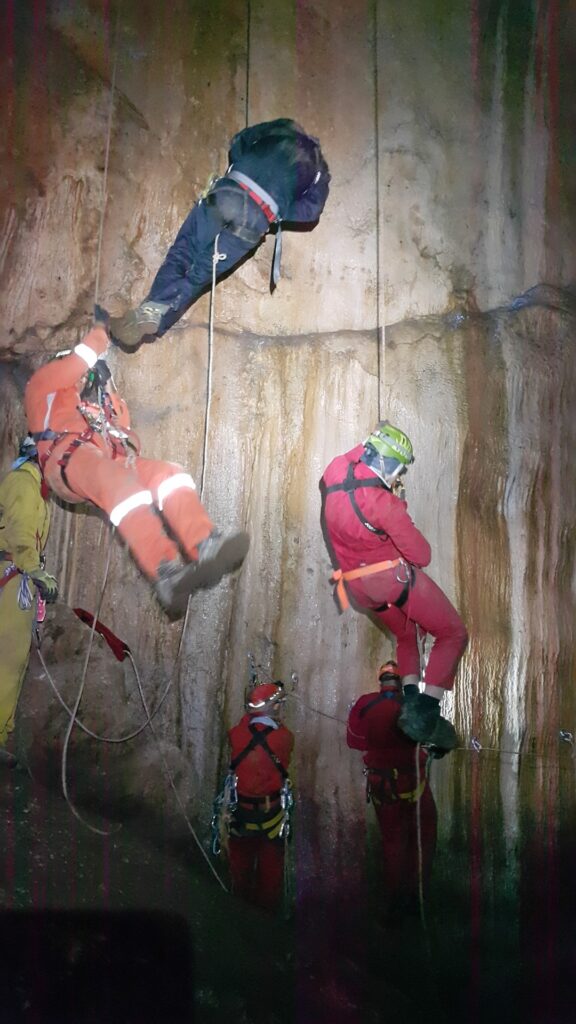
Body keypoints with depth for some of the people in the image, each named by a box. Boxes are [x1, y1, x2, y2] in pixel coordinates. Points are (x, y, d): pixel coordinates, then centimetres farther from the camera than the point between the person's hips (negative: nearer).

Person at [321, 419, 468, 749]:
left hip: (360, 587, 8)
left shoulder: (334, 472, -5)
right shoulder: (384, 503, -26)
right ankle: (426, 714, -4)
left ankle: (410, 701, 16)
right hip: (396, 576, -8)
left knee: (406, 637, 29)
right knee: (453, 634, 5)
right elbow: (422, 556, -19)